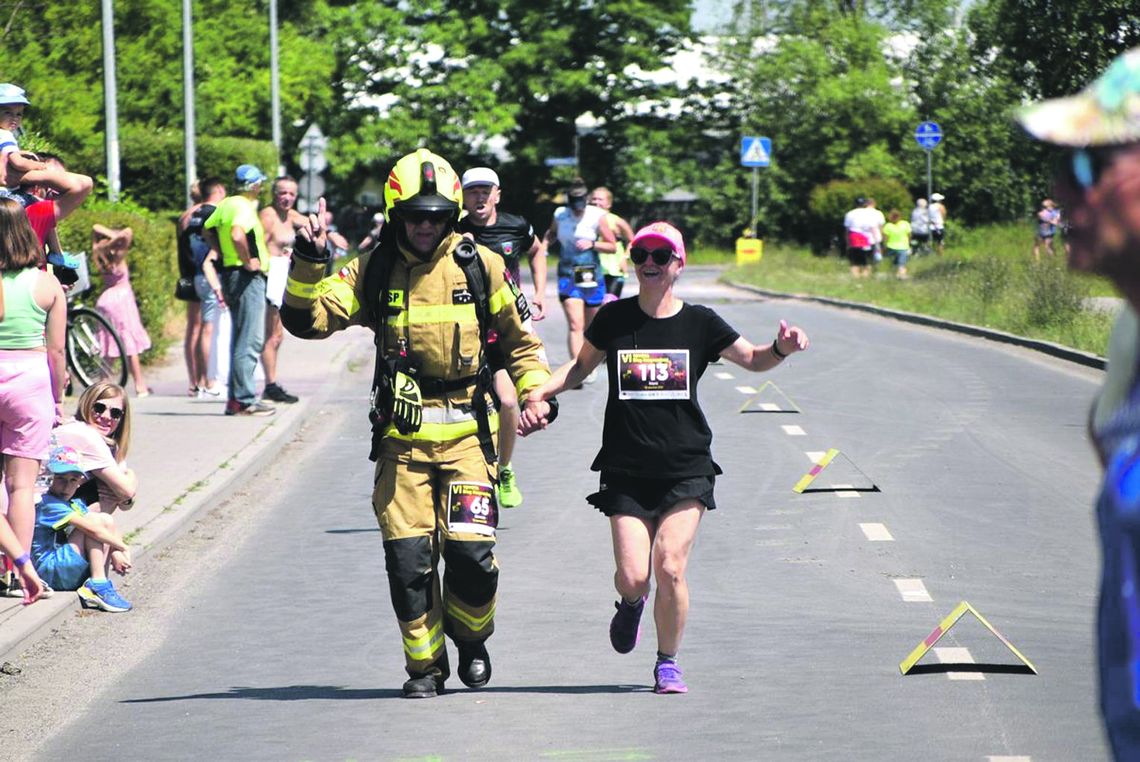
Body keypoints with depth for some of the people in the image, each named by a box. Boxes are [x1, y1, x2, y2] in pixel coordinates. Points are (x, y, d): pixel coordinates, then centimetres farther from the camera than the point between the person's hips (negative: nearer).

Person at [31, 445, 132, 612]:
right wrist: (123, 547, -15)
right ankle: (98, 585, -22)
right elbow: (92, 529, -22)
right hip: (50, 571, -9)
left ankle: (102, 586, -10)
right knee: (96, 520, -16)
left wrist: (115, 553, -11)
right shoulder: (49, 505, -17)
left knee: (107, 521, 3)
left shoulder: (76, 504, 14)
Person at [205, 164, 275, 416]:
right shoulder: (245, 207, -15)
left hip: (230, 271, 10)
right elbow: (237, 234, -32)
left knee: (239, 339, 15)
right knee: (250, 341, -9)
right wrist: (248, 260, -19)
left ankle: (235, 397, 17)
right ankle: (245, 400, -12)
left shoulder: (225, 204, 12)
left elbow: (208, 229, 22)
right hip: (248, 277, -10)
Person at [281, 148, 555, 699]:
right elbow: (307, 319, -6)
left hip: (466, 430, -1)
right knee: (408, 556, -3)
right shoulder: (373, 271, 2)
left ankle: (470, 638, 20)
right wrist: (307, 263, -18)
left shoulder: (478, 265, 3)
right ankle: (424, 665, 15)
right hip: (402, 433, 1)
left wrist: (537, 392, 4)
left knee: (470, 550, -10)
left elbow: (518, 337, 15)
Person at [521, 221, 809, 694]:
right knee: (633, 577, -9)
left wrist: (781, 348, -7)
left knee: (670, 568, -14)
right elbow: (581, 366, 19)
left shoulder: (699, 323, 2)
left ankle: (668, 663, 7)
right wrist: (538, 392, 3)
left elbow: (752, 358, 15)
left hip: (686, 469, -1)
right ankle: (631, 604, 31)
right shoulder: (614, 318, 4)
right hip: (626, 470, 1)